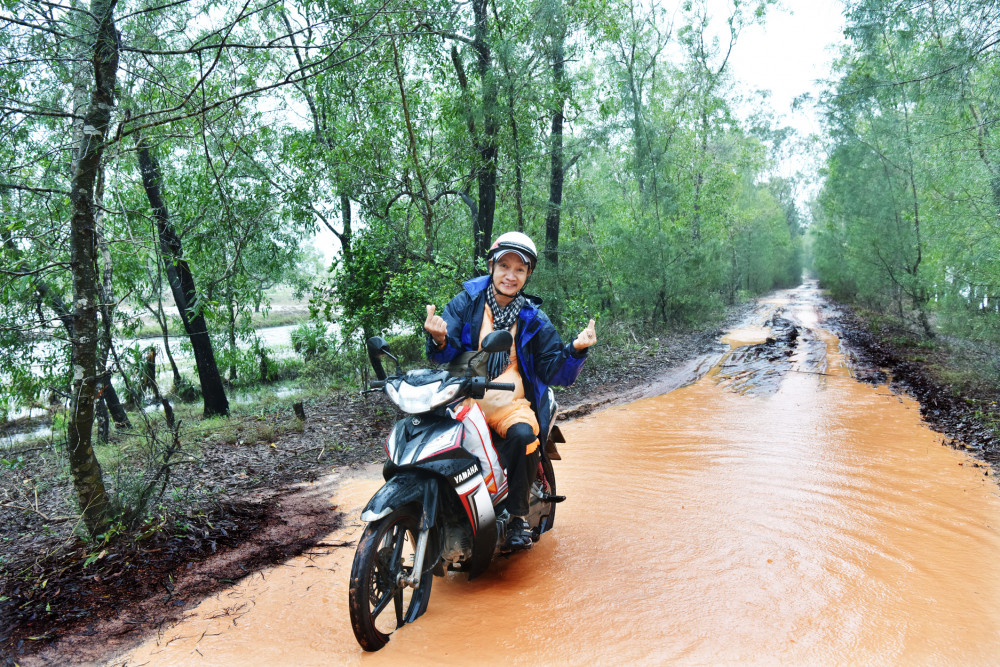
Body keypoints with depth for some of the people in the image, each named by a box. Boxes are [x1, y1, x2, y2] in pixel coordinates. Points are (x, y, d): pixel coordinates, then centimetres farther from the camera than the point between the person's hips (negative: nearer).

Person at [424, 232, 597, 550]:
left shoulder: (533, 319, 8)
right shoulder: (466, 303, 5)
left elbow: (555, 372, 5)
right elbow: (447, 354, -5)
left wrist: (575, 350, -15)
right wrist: (440, 340, -28)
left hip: (511, 404, 0)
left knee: (523, 435, -31)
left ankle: (517, 516, -12)